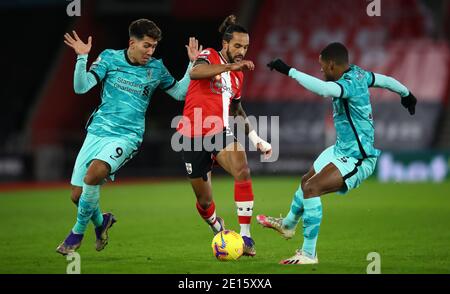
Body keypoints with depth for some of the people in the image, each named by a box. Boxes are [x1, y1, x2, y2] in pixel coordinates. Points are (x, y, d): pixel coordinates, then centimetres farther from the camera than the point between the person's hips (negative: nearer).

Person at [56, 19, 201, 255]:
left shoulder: (156, 68, 4)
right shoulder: (110, 58, 1)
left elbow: (180, 93, 17)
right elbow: (81, 87, -5)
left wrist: (192, 64, 7)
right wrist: (82, 58, -20)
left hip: (127, 136, -2)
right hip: (98, 131, 2)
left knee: (94, 173, -31)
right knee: (77, 195, -1)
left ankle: (77, 232, -13)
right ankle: (100, 222, 34)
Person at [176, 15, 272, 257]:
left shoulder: (238, 74, 12)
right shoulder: (209, 57, -6)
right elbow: (194, 73, -31)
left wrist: (256, 139, 23)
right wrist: (230, 66, -40)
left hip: (221, 133, 4)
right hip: (194, 136, -4)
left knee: (242, 170, -28)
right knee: (204, 200, 6)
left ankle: (245, 236, -24)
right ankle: (218, 228, 42)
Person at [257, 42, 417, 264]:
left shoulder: (350, 84, -28)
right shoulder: (358, 74, 1)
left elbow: (323, 89, -49)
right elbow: (384, 80, 18)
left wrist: (289, 71, -46)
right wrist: (406, 94, 38)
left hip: (358, 158, -11)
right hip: (342, 150, 11)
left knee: (311, 188, -24)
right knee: (307, 181, 27)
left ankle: (309, 253, -19)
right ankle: (288, 225, 54)